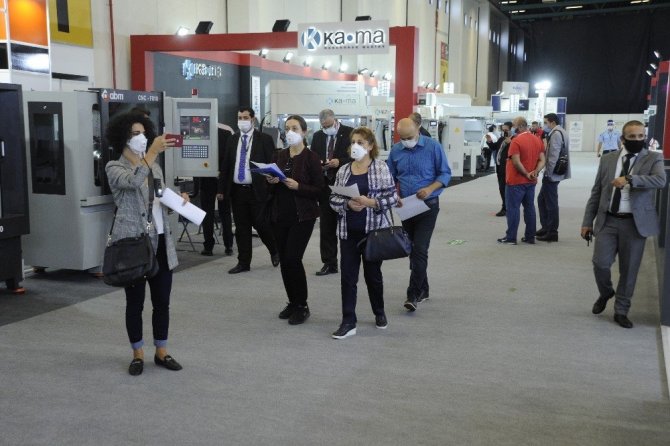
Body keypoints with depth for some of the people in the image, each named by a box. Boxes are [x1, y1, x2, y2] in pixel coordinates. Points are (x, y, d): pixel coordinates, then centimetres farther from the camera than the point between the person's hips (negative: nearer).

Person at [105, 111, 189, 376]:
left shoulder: (155, 167, 14)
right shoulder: (115, 168, -6)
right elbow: (133, 182, -29)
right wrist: (153, 152, -35)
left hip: (161, 242, 6)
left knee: (162, 301, 10)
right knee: (135, 302, 5)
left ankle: (161, 352, 24)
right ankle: (138, 355, 20)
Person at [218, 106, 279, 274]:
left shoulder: (264, 139, -2)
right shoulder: (232, 140, 11)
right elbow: (225, 166, 12)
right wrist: (221, 189, 7)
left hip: (257, 190, -4)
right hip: (237, 190, 4)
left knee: (261, 224, -2)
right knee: (241, 228, 7)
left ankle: (275, 251, 24)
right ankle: (243, 262, 15)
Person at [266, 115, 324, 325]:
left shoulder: (311, 157, -7)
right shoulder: (281, 155, 10)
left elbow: (319, 189, -9)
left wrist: (297, 186, -22)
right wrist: (272, 181, -4)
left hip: (302, 216, -6)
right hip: (280, 215, 6)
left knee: (292, 259, -11)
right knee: (284, 260, 7)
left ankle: (302, 306, 3)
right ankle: (292, 302, 21)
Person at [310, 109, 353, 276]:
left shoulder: (350, 133, -4)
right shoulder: (317, 136, 11)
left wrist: (340, 162, -18)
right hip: (325, 185, 5)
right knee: (326, 227, 7)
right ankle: (329, 263, 14)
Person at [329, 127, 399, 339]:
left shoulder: (381, 168, -4)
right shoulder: (343, 171, 6)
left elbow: (392, 197, -8)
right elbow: (333, 199, 5)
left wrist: (370, 202, -21)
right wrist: (347, 204, -15)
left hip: (374, 230, -3)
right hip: (349, 231, 3)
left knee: (373, 273, 11)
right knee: (348, 276, 0)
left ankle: (379, 313, 34)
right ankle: (348, 322, 5)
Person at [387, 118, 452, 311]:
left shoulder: (433, 146, -9)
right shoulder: (395, 150, 2)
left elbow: (445, 173, -6)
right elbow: (391, 177, 12)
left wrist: (430, 189, -22)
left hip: (427, 205, -5)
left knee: (420, 250, -12)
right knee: (412, 249, 13)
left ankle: (414, 294, -8)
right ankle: (423, 289, 27)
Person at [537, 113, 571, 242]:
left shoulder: (556, 134, -16)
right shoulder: (559, 132, 16)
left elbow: (554, 156, -22)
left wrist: (548, 172, -17)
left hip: (552, 175, -10)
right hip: (554, 174, 10)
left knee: (551, 203, -2)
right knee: (542, 199, 18)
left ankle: (552, 232, 5)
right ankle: (546, 227, 26)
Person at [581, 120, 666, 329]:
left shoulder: (653, 158, 0)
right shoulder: (608, 159, 7)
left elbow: (660, 180, -21)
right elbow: (596, 192, 10)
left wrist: (630, 179, -31)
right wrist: (587, 221, 7)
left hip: (636, 223, -1)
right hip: (608, 221, 1)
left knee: (629, 270, 5)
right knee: (600, 263, -8)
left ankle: (621, 311, 21)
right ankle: (605, 293, 24)